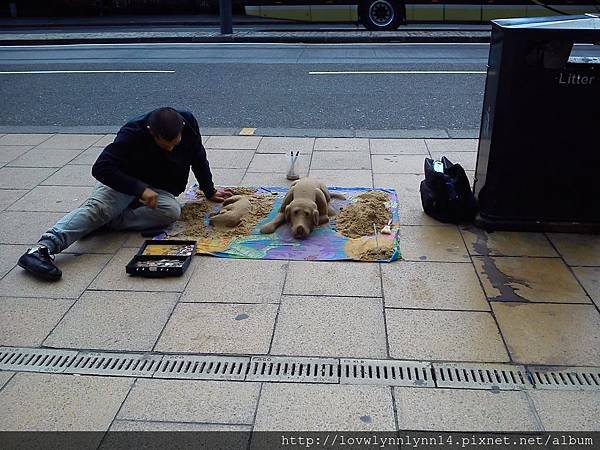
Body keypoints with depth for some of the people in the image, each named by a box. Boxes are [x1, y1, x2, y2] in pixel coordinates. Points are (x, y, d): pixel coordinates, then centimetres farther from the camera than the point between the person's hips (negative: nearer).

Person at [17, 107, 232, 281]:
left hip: (159, 190, 3)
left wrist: (210, 192, 14)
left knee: (171, 211, -31)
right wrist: (140, 189, -36)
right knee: (98, 206, -33)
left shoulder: (188, 123, -13)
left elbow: (199, 159, 6)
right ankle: (43, 247, -49)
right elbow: (100, 168, -27)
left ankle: (104, 222, -29)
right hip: (124, 182, -3)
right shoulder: (133, 133, -25)